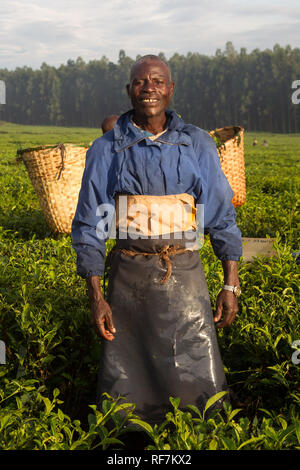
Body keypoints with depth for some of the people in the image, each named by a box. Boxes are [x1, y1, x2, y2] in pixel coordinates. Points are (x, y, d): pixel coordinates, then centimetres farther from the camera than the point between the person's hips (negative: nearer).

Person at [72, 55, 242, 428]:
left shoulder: (198, 145, 6)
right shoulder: (106, 151, 3)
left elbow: (222, 216, 8)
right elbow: (89, 226, 3)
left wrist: (230, 284, 2)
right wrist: (95, 297, -3)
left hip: (185, 275, 1)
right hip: (128, 277, 0)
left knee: (202, 385, 3)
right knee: (124, 390, 7)